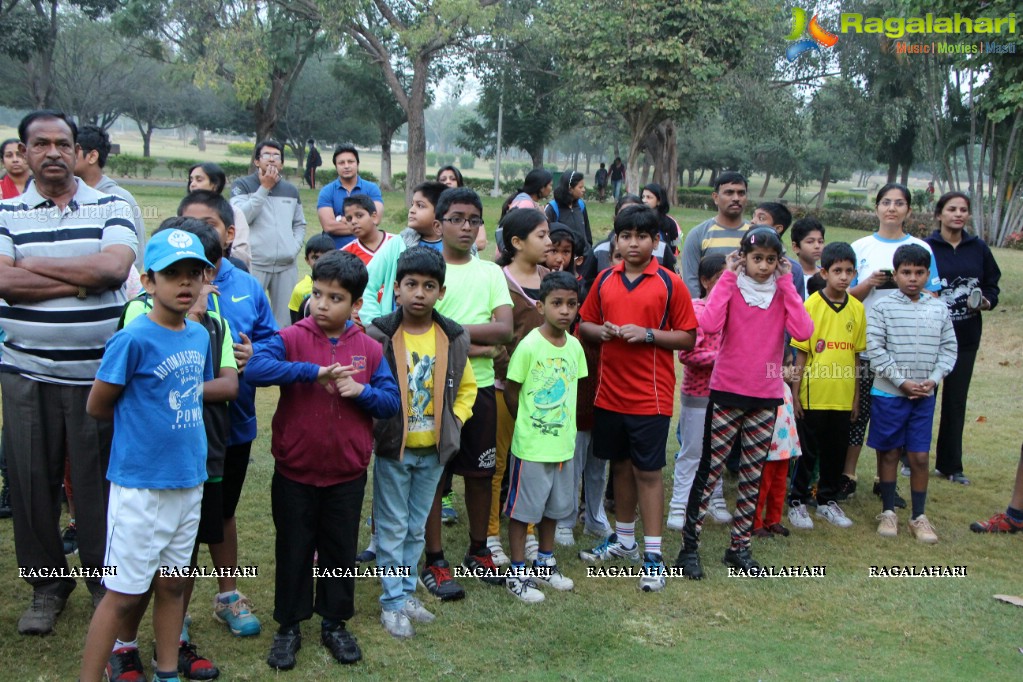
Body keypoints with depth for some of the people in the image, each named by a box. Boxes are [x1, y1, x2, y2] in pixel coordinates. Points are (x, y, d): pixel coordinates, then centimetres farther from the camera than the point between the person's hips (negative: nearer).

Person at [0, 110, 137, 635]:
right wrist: (82, 279, -14)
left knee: (99, 480, 6)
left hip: (100, 372, -1)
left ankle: (105, 582, 23)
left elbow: (114, 266, -15)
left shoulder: (111, 208, 3)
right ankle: (46, 584, 26)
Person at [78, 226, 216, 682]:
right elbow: (97, 407, -9)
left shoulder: (200, 334, 4)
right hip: (140, 485, -6)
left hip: (189, 479, 6)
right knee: (124, 594, 2)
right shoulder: (133, 339, -16)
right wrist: (139, 416, 4)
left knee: (172, 584, 17)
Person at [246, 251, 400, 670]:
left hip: (347, 475, 2)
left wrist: (361, 391, -18)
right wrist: (314, 371, -32)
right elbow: (255, 368, -27)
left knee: (341, 551, 15)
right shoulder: (291, 338, -9)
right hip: (294, 473, -2)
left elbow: (392, 403, 1)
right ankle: (289, 626, 30)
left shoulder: (369, 349, -1)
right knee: (293, 550, 13)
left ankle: (335, 623, 33)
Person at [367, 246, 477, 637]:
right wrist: (375, 420, -11)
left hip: (434, 451, 3)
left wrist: (455, 420, 1)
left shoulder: (454, 338, -1)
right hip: (392, 448, -3)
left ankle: (406, 592, 30)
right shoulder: (379, 336, -12)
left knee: (417, 528, 16)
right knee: (392, 528, 7)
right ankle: (392, 601, 19)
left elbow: (467, 387, 12)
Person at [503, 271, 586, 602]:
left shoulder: (575, 346, 1)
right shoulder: (529, 346, -17)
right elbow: (511, 392, -8)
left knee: (553, 506, 19)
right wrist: (528, 424, 2)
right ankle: (518, 572, 18)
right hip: (531, 446, -6)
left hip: (563, 444, 6)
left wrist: (564, 425, 7)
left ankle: (545, 562, 36)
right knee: (522, 509, 5)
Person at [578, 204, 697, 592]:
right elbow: (585, 324, 14)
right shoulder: (604, 280, 5)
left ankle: (653, 555, 8)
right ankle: (623, 540, 32)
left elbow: (688, 338, -6)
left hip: (650, 396, -4)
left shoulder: (669, 283, -6)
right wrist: (600, 331, -8)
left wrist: (647, 334, -18)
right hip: (610, 392, 5)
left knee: (648, 471, 0)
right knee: (620, 465, 16)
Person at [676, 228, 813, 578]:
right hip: (726, 393, -3)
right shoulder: (730, 287, -3)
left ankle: (739, 546, 23)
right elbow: (710, 324, -23)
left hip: (766, 397, 3)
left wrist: (787, 283, -11)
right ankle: (689, 547, 7)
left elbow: (803, 332, -14)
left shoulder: (783, 293, 4)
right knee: (709, 470, -1)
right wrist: (728, 277, -15)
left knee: (752, 475, 10)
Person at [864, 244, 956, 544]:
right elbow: (874, 349, -11)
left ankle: (918, 517, 18)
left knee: (920, 457, 6)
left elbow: (948, 348, 7)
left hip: (924, 396, 2)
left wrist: (934, 379, -8)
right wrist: (903, 382, -14)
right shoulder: (883, 307, -6)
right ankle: (888, 512, 21)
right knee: (889, 454, 8)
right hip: (888, 394, -2)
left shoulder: (939, 309, 4)